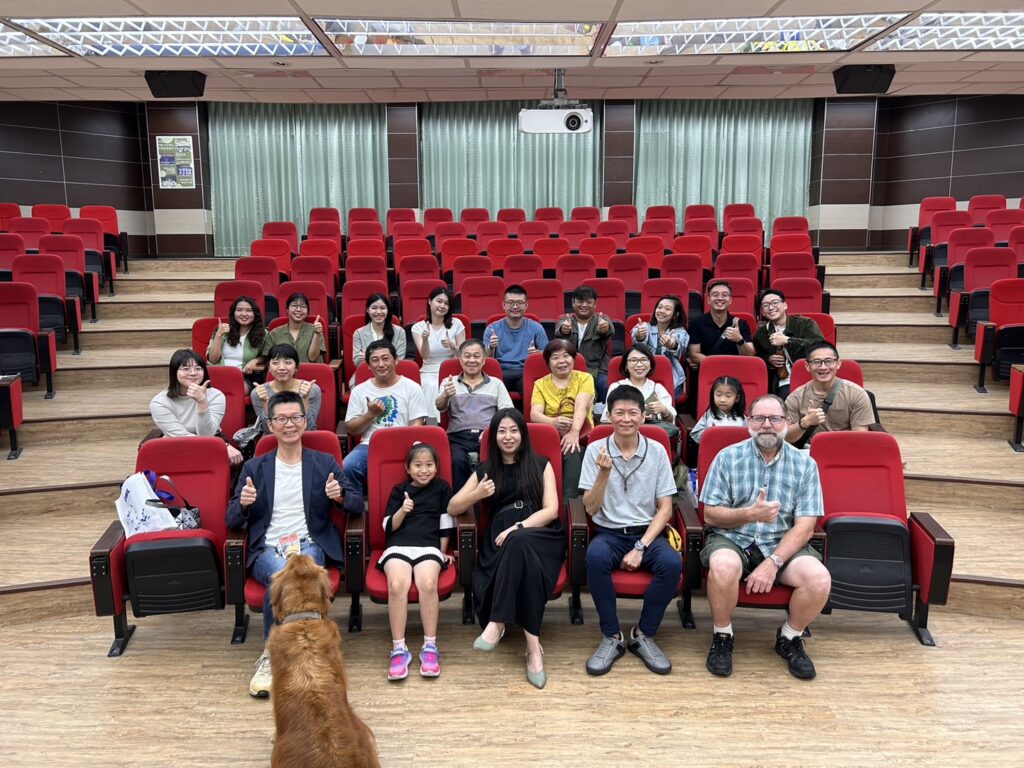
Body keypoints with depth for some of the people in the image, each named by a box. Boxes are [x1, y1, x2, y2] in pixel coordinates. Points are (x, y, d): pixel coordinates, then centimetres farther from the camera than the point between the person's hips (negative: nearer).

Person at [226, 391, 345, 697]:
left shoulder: (325, 463, 13)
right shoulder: (254, 468, 14)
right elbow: (233, 522, 11)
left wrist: (341, 496, -14)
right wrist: (243, 503, -12)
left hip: (310, 546, 0)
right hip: (267, 549, 0)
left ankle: (272, 655, -17)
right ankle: (273, 655, -16)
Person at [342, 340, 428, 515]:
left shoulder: (411, 388, 7)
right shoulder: (359, 390, 13)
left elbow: (416, 426, 2)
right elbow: (350, 429, 12)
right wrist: (370, 414, -5)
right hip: (369, 446, 2)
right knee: (346, 468, -30)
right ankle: (354, 512, -10)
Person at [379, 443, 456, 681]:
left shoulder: (442, 488, 16)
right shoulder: (398, 490, 17)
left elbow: (446, 524, 16)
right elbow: (388, 527, 11)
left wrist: (443, 553, 12)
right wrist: (402, 511, -7)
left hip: (429, 546, -1)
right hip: (398, 546, 1)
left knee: (428, 584, -33)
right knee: (397, 585, -31)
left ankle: (430, 646, -22)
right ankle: (399, 649, -23)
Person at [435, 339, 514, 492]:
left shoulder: (496, 384, 21)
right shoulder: (449, 382, 19)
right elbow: (440, 407, 0)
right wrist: (445, 395, -25)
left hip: (488, 437, 0)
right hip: (459, 436, 0)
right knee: (458, 460, -34)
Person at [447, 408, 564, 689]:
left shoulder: (540, 465, 14)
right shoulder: (485, 470, 19)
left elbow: (551, 510, 1)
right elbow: (452, 509, 16)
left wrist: (518, 527, -16)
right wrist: (477, 494, -6)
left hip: (540, 537, -1)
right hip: (500, 541, 2)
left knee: (518, 540, -40)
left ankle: (497, 623, -36)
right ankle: (533, 644, -36)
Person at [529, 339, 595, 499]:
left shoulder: (585, 378, 9)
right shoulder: (540, 384, 14)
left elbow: (581, 407, -10)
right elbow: (535, 413, -3)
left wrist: (574, 431, -31)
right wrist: (554, 422, -27)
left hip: (579, 435, -1)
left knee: (573, 453, -36)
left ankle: (570, 500, -35)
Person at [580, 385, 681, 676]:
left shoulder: (657, 451, 1)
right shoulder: (596, 450, -1)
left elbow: (665, 508, 0)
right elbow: (591, 509, -5)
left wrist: (641, 547, -12)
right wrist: (604, 473, -22)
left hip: (647, 532, 1)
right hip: (609, 533, -1)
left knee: (672, 563, -30)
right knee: (595, 557, -35)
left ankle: (643, 635, -7)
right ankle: (612, 637, -14)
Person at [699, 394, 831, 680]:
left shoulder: (805, 464, 2)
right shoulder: (728, 457, 0)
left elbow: (805, 526, -4)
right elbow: (711, 515, -3)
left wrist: (774, 562, -18)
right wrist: (750, 513, -21)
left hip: (783, 544, 2)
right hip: (732, 538, -2)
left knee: (819, 579, -26)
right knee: (723, 566, -36)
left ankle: (789, 638, 6)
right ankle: (722, 637, -5)